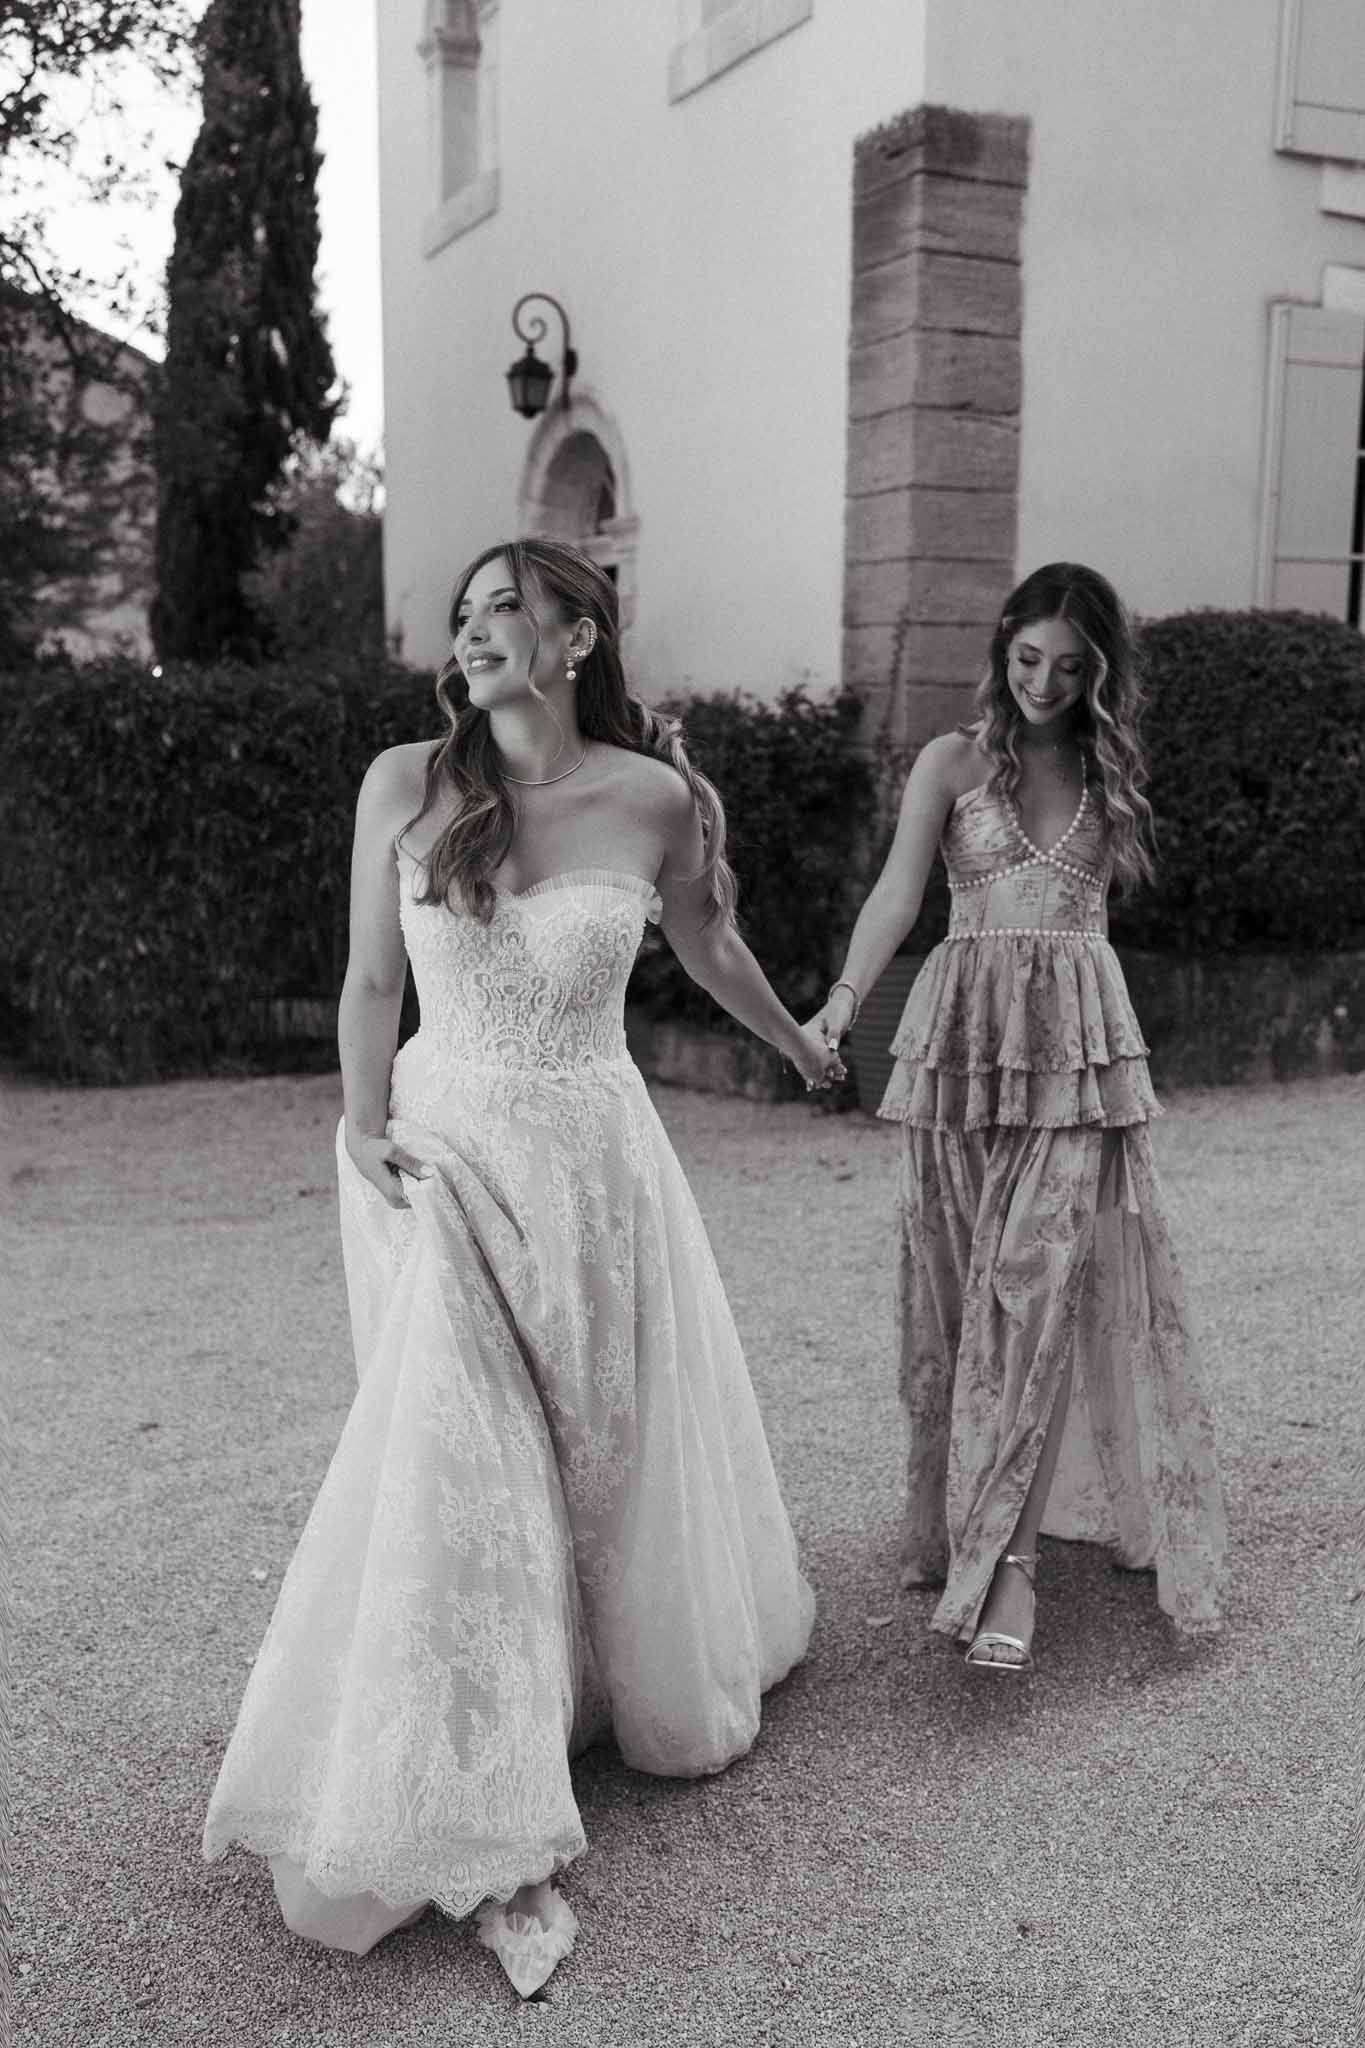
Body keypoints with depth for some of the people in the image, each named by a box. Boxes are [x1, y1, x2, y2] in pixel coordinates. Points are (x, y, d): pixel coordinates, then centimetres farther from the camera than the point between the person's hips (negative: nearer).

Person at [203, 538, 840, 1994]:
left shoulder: (652, 797, -4)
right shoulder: (405, 785, -5)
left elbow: (708, 947, 14)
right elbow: (372, 979, 2)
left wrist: (797, 1043, 28)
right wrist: (365, 1128, -8)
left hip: (597, 1156, 1)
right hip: (451, 1155, -1)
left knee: (620, 1450, 16)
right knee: (456, 1471, -7)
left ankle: (656, 1688, 44)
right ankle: (487, 1833, 4)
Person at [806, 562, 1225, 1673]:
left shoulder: (1110, 768, 11)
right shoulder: (955, 760, 3)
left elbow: (1090, 907, 16)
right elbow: (899, 892, -9)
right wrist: (843, 999, -21)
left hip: (1081, 1040, 1)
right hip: (965, 1034, -1)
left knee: (1036, 1287, -9)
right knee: (957, 1288, 3)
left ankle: (1001, 1556, -9)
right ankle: (959, 1518, 16)